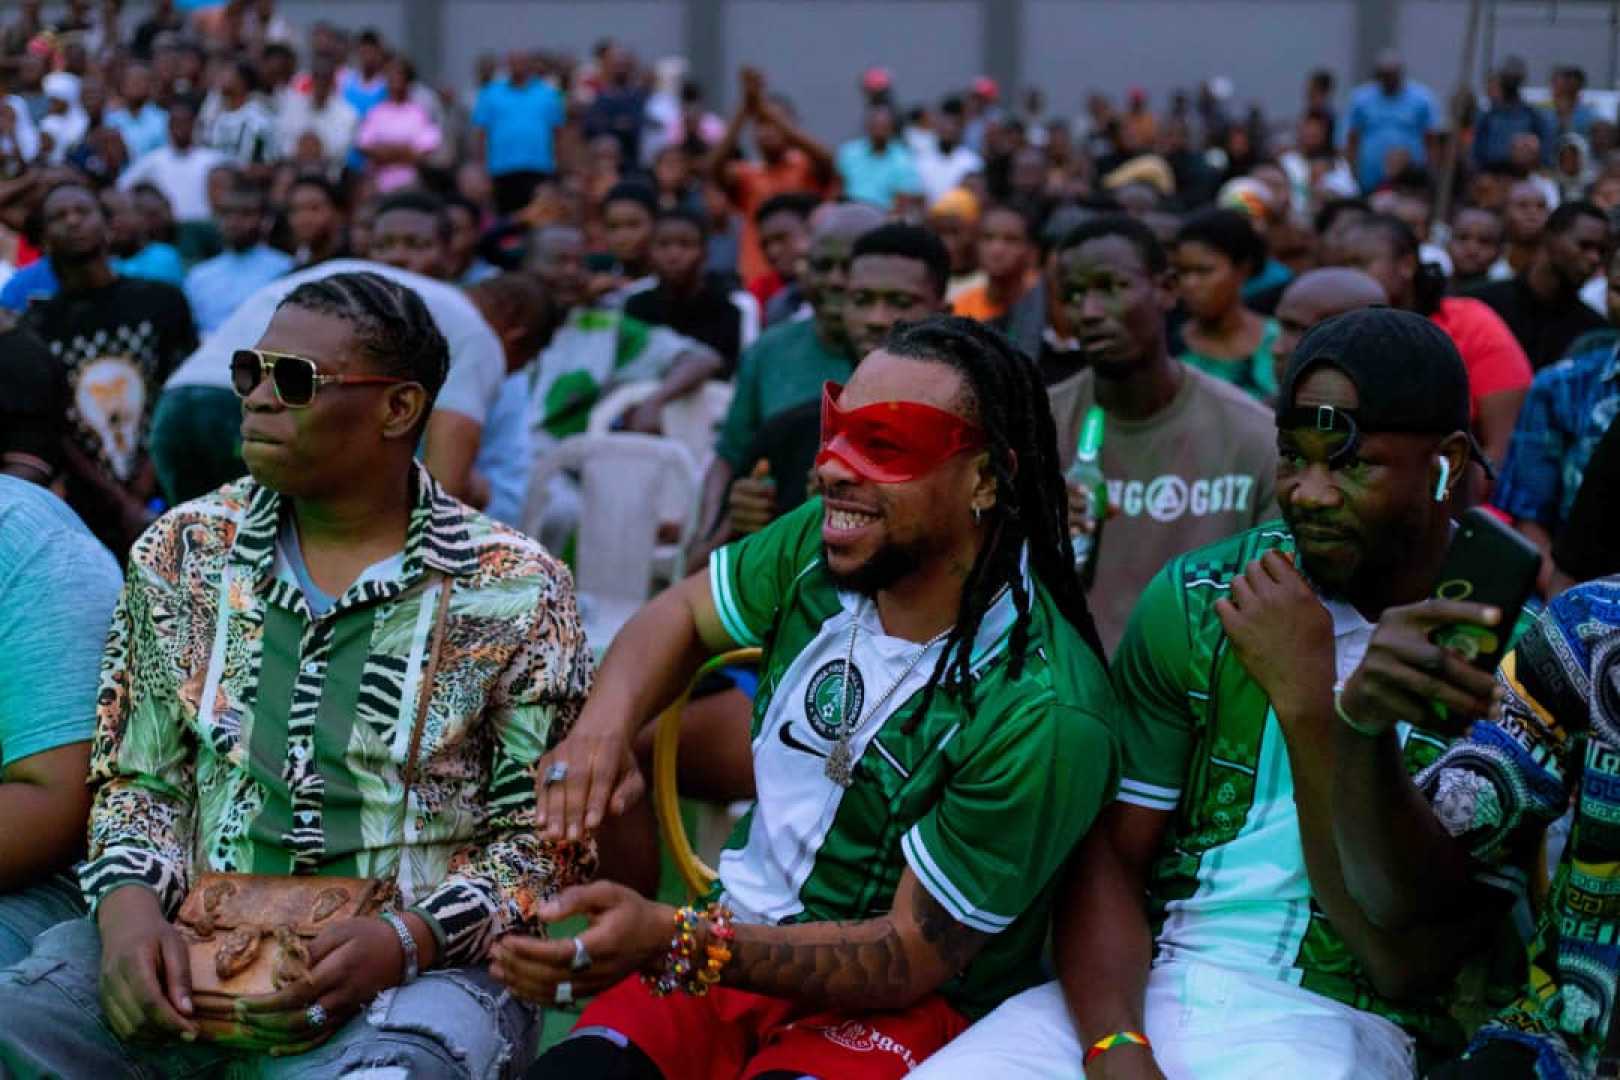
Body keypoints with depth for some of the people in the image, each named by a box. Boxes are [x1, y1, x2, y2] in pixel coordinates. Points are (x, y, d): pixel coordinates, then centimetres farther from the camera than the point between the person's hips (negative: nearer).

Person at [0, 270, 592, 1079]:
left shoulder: (516, 592, -2)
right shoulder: (182, 553, 9)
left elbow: (543, 837, 0)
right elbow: (139, 779, 13)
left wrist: (405, 942, -17)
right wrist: (128, 902, -8)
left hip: (421, 965, -3)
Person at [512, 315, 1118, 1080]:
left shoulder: (1040, 715, -23)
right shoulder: (824, 542, -6)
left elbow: (909, 960, -18)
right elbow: (680, 615, 13)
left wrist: (680, 943, -31)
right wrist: (603, 724, -11)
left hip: (908, 1006, -5)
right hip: (742, 936, 5)